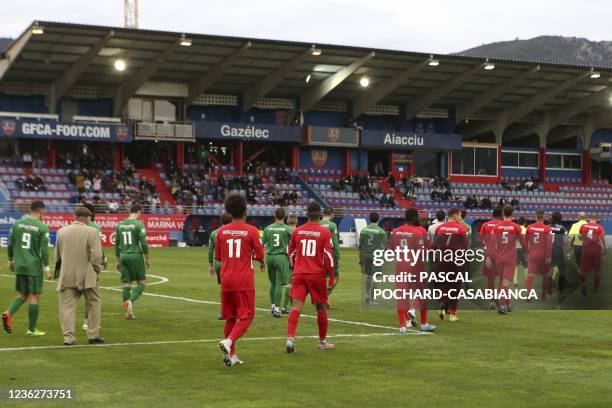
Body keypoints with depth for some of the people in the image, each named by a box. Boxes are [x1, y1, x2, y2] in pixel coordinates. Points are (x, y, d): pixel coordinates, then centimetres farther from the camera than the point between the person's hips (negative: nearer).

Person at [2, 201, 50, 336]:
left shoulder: (18, 223, 5)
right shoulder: (42, 227, -9)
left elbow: (10, 244, 8)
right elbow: (44, 249, -11)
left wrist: (11, 261, 21)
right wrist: (47, 268, -5)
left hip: (19, 265, 5)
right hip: (34, 266, -5)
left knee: (22, 295, 16)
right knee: (34, 297, 4)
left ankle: (9, 313, -10)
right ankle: (32, 329, 8)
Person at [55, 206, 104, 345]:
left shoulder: (61, 231, 4)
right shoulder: (92, 232, -9)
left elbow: (57, 255, 12)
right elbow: (97, 256, -12)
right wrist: (97, 270, 3)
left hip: (67, 276, 3)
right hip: (87, 276, -2)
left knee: (67, 306, 6)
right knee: (94, 304, 13)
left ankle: (68, 337, -1)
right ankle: (93, 335, 15)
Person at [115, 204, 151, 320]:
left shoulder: (120, 225, 9)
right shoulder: (139, 224, -7)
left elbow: (117, 244, 12)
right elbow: (143, 243, -11)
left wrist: (117, 261, 19)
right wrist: (148, 258, -1)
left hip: (123, 256, 5)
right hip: (136, 255, -5)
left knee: (127, 284, 8)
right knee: (142, 282, 4)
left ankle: (127, 311, 8)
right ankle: (130, 301, -18)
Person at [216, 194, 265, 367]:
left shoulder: (221, 231, 4)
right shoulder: (251, 231, -7)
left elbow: (218, 256, 11)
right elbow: (259, 255, -4)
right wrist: (262, 262, 18)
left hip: (226, 279, 4)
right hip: (244, 281, -4)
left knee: (230, 317, 13)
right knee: (246, 316, 1)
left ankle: (231, 355, 13)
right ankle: (229, 341, -23)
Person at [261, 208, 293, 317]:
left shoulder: (267, 228, 3)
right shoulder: (287, 229, -4)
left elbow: (262, 244, 6)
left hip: (270, 257, 3)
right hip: (282, 257, -3)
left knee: (273, 283, 16)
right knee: (279, 284, -2)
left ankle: (273, 306, 21)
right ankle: (277, 308, -5)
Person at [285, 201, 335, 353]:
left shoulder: (297, 231, 6)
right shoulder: (325, 232, -4)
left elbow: (291, 254, 13)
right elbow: (328, 255, -8)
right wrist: (332, 277, -1)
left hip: (299, 274, 2)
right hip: (317, 275, -2)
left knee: (296, 306, -4)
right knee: (321, 307, 13)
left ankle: (290, 338, -23)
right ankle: (322, 341, 24)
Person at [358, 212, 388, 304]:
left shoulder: (363, 230, 4)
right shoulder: (381, 232, -4)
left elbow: (360, 246, 6)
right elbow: (385, 246, -3)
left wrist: (360, 258, 13)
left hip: (365, 255, 3)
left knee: (367, 276, 16)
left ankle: (366, 294, 5)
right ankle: (372, 298, 4)